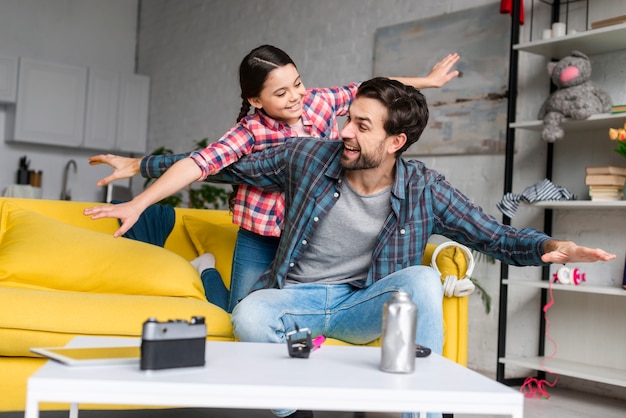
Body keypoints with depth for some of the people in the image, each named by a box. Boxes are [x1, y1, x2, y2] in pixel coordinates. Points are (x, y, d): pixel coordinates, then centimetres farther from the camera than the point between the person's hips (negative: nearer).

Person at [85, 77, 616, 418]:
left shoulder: (423, 189, -9)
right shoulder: (309, 156, -9)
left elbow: (496, 235, -4)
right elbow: (228, 165, 2)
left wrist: (551, 245, -25)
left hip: (362, 307, 0)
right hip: (295, 296, 0)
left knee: (423, 279, -30)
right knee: (250, 317, -34)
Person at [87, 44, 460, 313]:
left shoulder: (320, 101, -7)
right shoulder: (251, 131, -19)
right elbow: (200, 163, -30)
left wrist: (427, 81, 15)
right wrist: (139, 204, -40)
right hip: (262, 239, -3)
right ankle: (206, 271, 28)